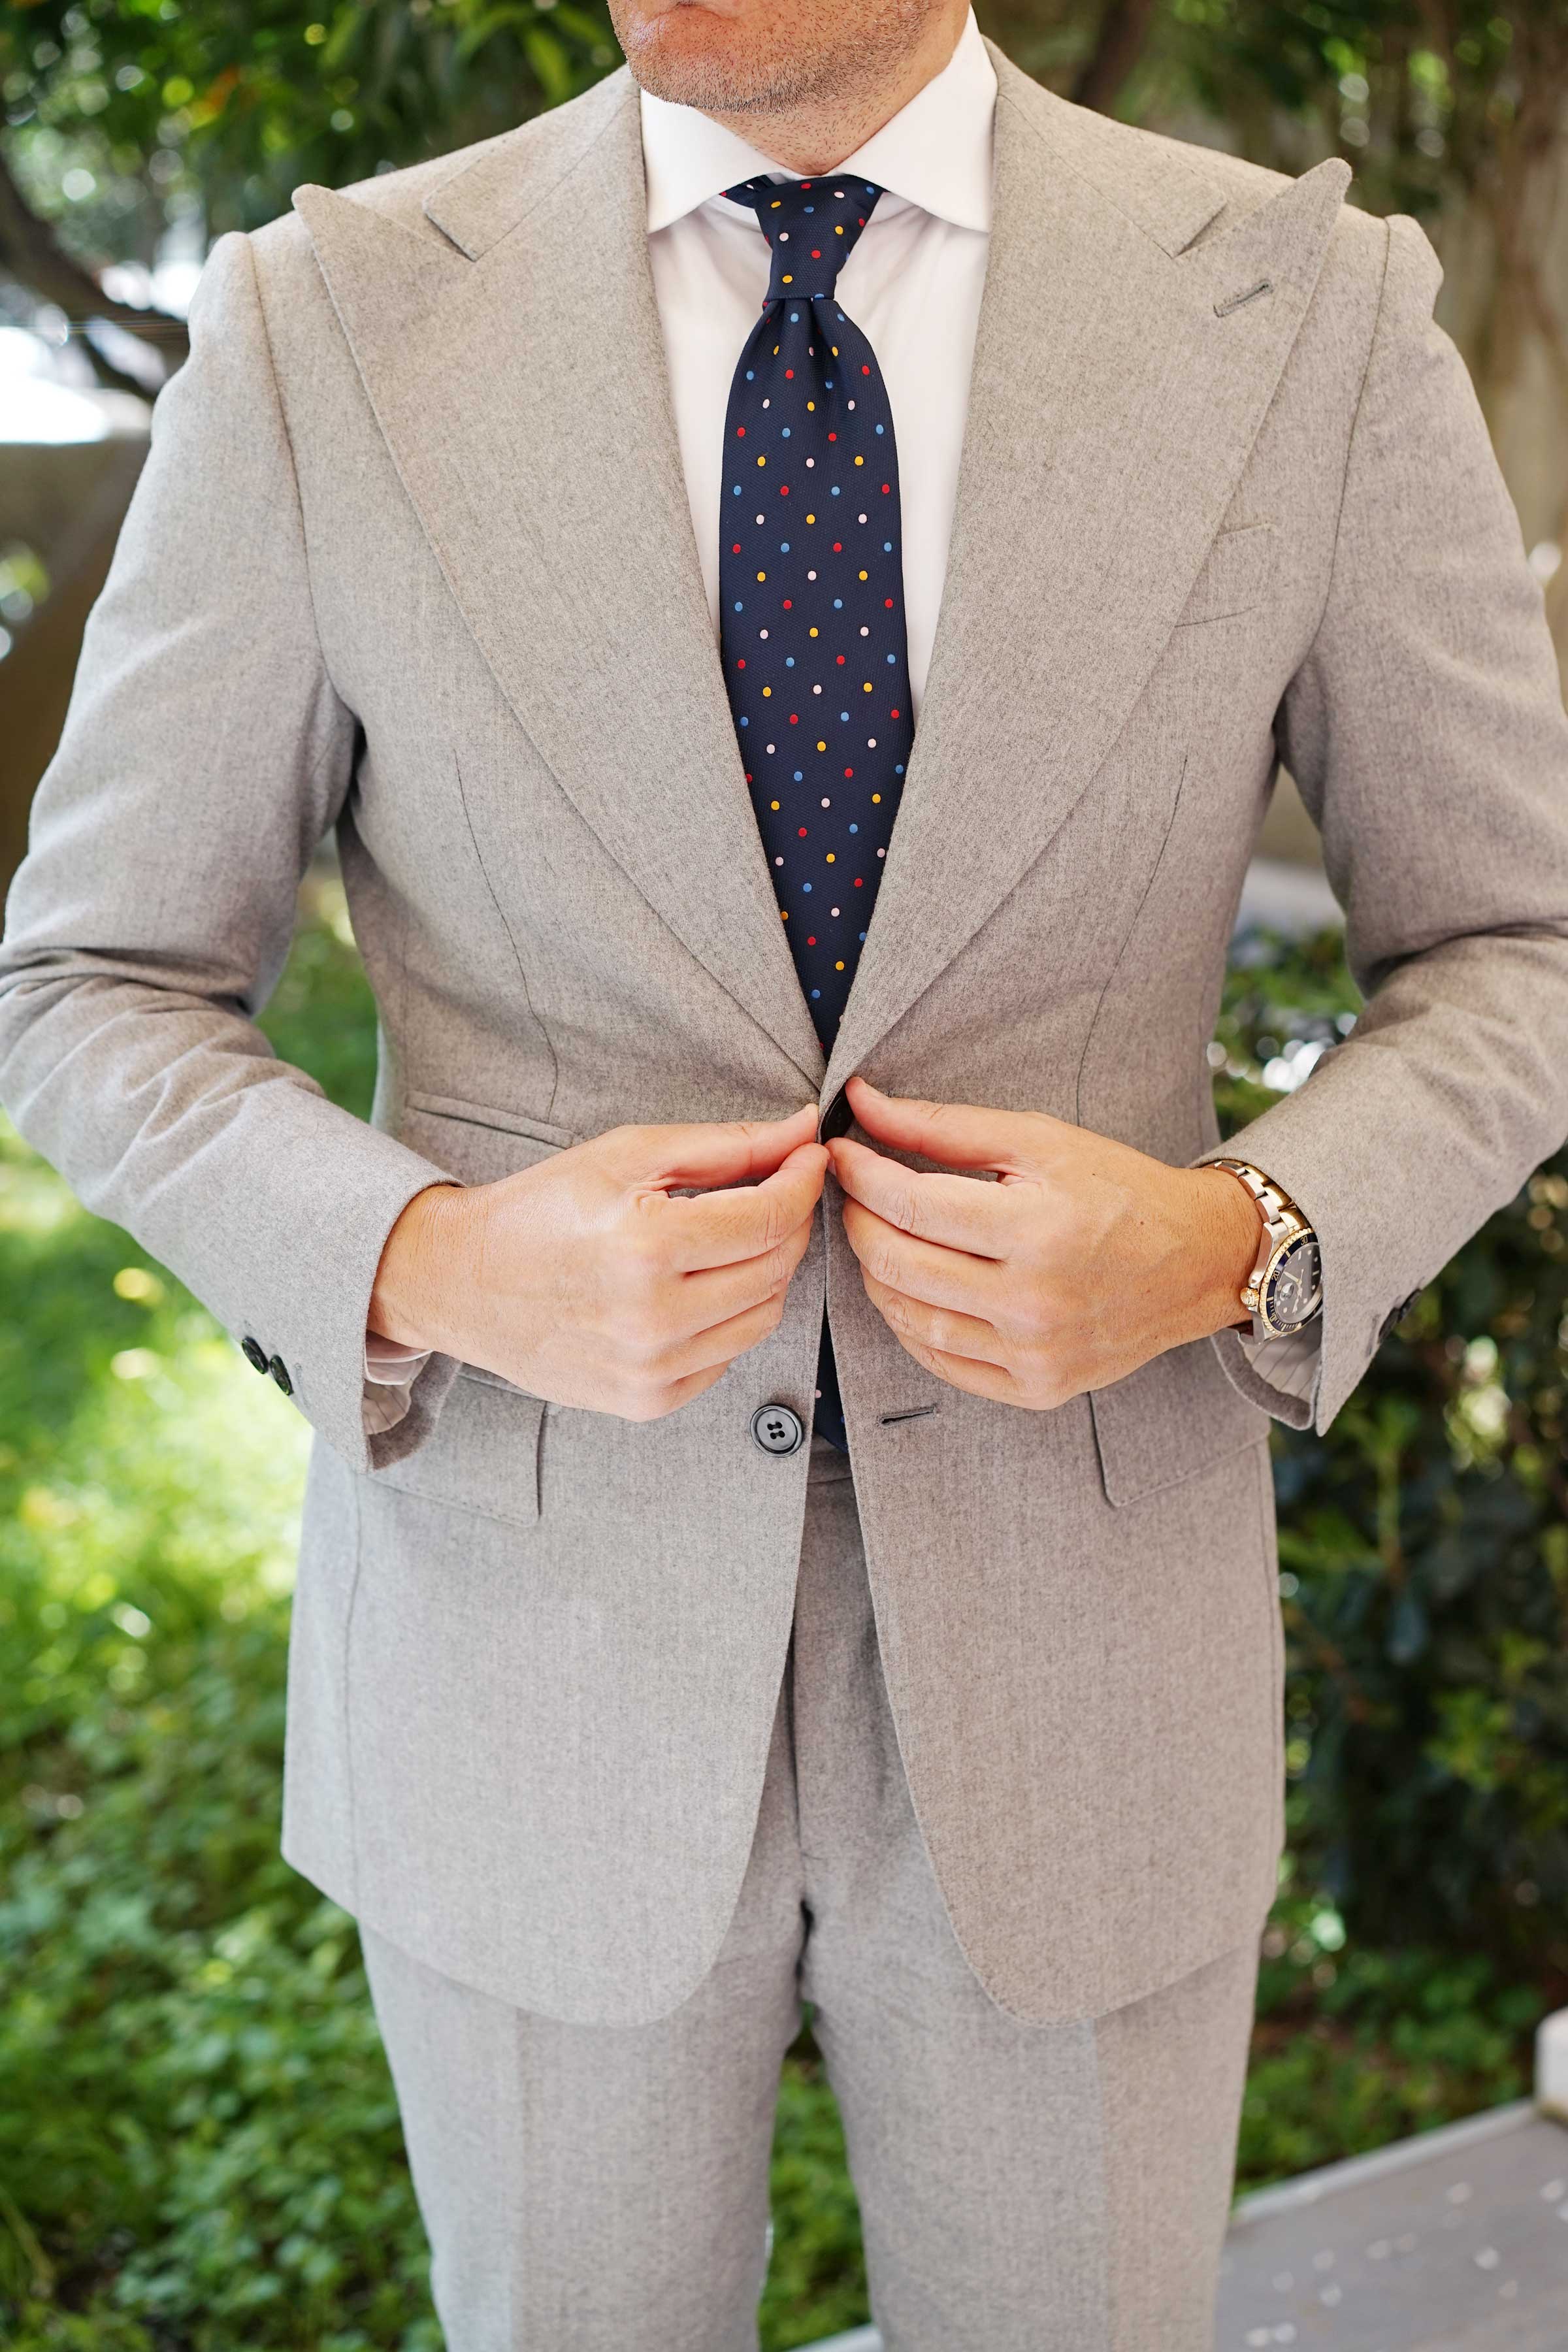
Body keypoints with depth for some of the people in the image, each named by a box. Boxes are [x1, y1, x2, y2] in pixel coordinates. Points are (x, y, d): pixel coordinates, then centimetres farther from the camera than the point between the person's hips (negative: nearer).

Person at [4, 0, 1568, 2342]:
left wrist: (1232, 1247, -20)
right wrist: (433, 1268, -22)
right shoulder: (329, 326, -8)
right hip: (538, 1639, 0)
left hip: (1058, 1646, 1)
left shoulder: (1312, 313, -7)